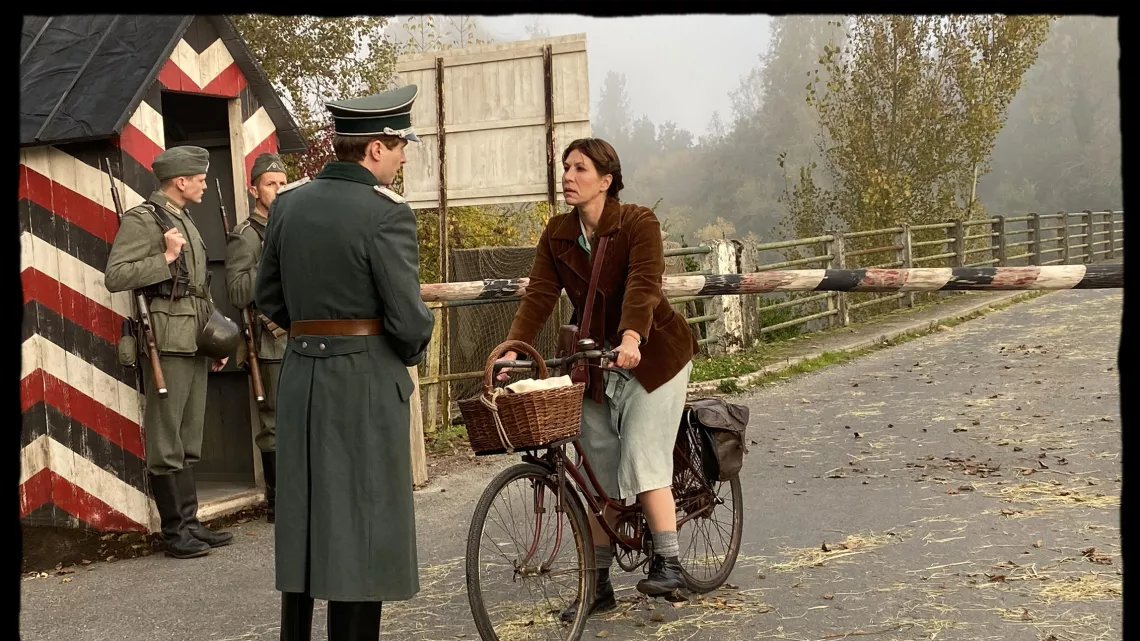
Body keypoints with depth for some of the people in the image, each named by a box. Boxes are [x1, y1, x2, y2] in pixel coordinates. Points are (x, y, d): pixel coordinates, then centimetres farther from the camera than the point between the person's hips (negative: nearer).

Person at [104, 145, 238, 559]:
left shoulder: (185, 221, 20)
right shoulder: (141, 220, -8)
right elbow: (114, 277, -16)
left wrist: (216, 339, 22)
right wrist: (165, 258, -19)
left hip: (196, 343, 9)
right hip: (167, 343, -9)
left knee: (189, 442, 12)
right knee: (166, 443, -3)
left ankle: (189, 523, 19)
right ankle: (175, 532, 2)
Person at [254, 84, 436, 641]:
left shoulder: (287, 203, 5)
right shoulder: (386, 213, -15)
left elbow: (267, 298, 12)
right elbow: (407, 318, -15)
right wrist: (414, 351, 5)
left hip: (300, 374, 7)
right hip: (367, 380, -6)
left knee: (303, 516, 16)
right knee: (361, 521, 2)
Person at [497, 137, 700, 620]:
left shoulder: (639, 223, -15)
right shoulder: (557, 234, -1)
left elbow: (643, 287, -30)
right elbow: (538, 295, -11)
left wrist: (631, 339, -47)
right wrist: (513, 349, -25)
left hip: (650, 356, -5)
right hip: (594, 362, 5)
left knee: (643, 460, -16)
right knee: (598, 472, 7)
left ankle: (667, 563, -7)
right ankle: (599, 583, 15)